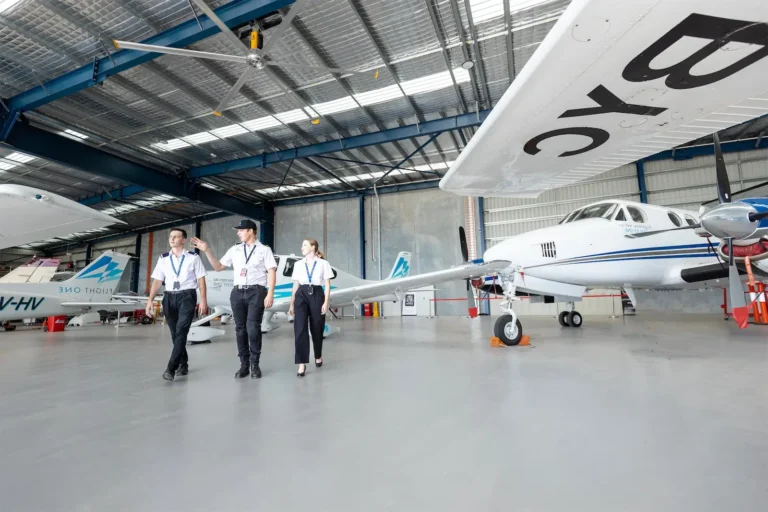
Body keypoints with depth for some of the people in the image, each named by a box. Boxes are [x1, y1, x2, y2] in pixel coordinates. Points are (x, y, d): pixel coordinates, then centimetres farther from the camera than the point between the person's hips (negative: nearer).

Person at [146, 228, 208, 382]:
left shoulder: (193, 258, -1)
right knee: (175, 333, 11)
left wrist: (203, 300, -9)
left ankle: (171, 368, -10)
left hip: (187, 296, -4)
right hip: (169, 297, 4)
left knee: (181, 332, -13)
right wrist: (150, 300, -2)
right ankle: (183, 365, 26)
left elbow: (201, 280, -3)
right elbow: (157, 281, 8)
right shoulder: (163, 259, 9)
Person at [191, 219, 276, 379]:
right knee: (240, 328, 5)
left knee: (253, 327, -11)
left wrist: (270, 294, -12)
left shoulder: (264, 250, 3)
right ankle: (244, 364, 15)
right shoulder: (234, 249, 15)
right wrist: (207, 250, 7)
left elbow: (271, 272, -3)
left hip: (256, 291, -4)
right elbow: (218, 266, 18)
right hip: (237, 292, 4)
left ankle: (255, 364, 5)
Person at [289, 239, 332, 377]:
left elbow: (327, 285, 0)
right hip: (301, 295, 2)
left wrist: (326, 302, -7)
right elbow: (295, 285, 12)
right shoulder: (298, 264, 10)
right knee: (300, 328, -10)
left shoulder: (323, 263, 2)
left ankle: (318, 356, 36)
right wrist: (291, 304, 11)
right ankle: (302, 364, -5)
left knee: (317, 328, 9)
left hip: (317, 295, -2)